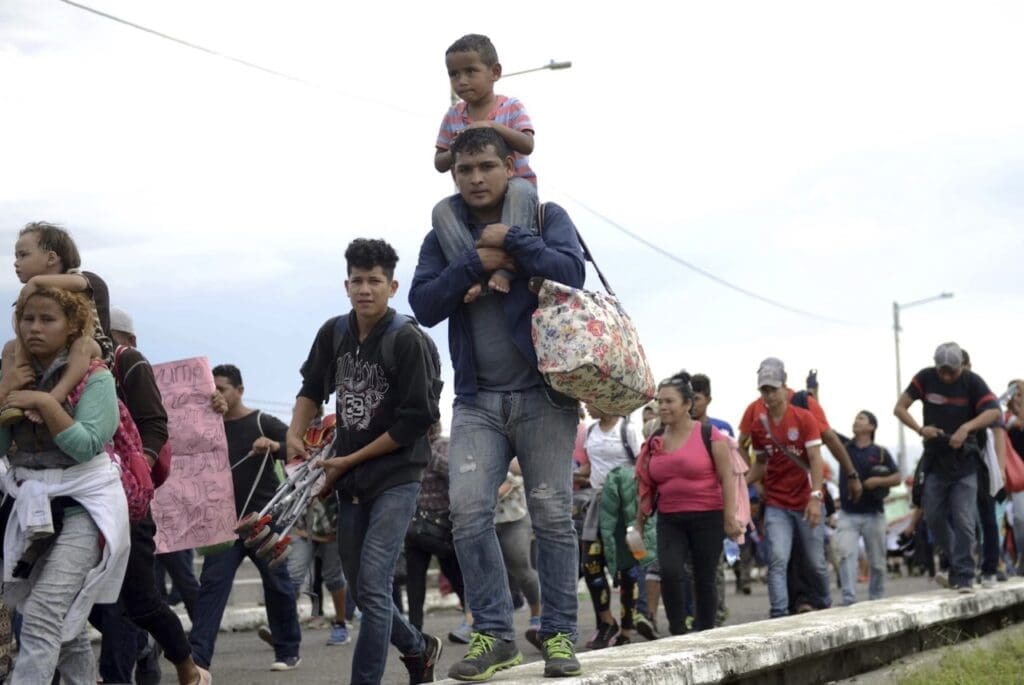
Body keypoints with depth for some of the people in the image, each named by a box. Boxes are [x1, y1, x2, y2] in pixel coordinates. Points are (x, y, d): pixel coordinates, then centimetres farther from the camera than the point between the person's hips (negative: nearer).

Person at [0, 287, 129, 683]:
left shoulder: (93, 377, -8)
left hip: (84, 504, -7)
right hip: (36, 506, 7)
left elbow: (86, 445, -19)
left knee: (41, 615, -20)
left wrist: (45, 403, -23)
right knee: (65, 622, 14)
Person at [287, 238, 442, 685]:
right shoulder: (333, 334, 5)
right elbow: (312, 388, 21)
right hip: (349, 481, 6)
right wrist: (295, 435, 4)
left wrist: (350, 460, -12)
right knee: (361, 590, 13)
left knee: (372, 583, -16)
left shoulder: (407, 340, -13)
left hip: (396, 476, -6)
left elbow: (415, 420, -15)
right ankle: (418, 649, 37)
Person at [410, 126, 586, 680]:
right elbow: (424, 306, -1)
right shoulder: (443, 235, 11)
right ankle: (493, 634, -2)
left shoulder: (545, 216, 4)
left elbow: (570, 273, -12)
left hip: (543, 393, -2)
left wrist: (511, 240, -10)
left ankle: (559, 634, 6)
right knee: (468, 514, -10)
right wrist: (476, 263, -11)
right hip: (477, 399, 2)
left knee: (552, 516, -2)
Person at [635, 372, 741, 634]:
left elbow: (727, 477, -7)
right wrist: (639, 521, 14)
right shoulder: (655, 442, 7)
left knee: (704, 579, 3)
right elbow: (647, 485, 14)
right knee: (669, 571, -15)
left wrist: (730, 518, -12)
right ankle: (677, 631, -2)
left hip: (707, 517, -3)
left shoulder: (708, 435, -6)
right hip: (669, 519, 3)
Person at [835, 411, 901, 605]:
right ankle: (848, 598, -22)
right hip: (848, 514, 0)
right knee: (846, 553, -18)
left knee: (877, 561, 7)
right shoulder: (844, 447, 6)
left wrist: (878, 481, -14)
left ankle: (876, 600, 22)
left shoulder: (881, 452, 2)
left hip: (873, 514, 0)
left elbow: (897, 478, 3)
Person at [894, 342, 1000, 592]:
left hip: (964, 462, -3)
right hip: (934, 460, 3)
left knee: (963, 520, -8)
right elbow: (900, 408, -2)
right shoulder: (925, 378, -4)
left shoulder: (972, 381, -9)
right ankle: (954, 565, 21)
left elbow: (993, 411, -18)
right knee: (934, 516, 3)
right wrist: (920, 429, -18)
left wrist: (967, 427, -33)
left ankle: (964, 576, -4)